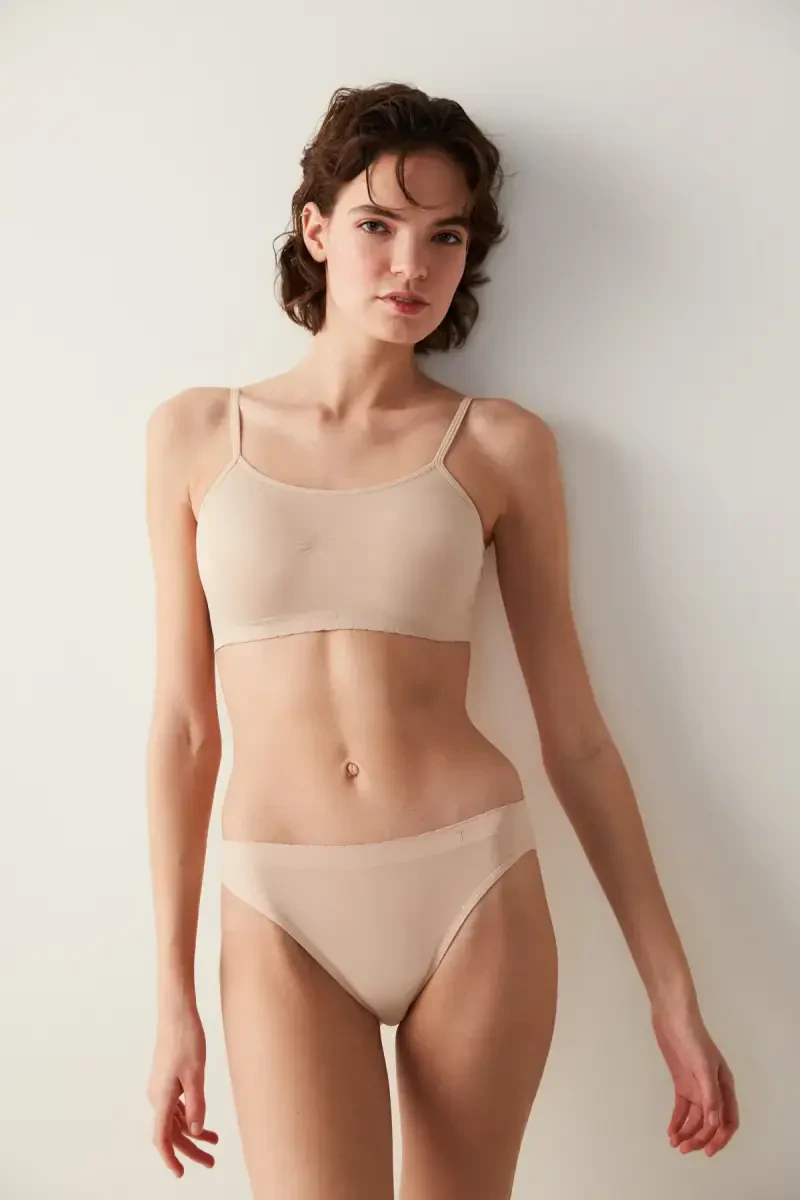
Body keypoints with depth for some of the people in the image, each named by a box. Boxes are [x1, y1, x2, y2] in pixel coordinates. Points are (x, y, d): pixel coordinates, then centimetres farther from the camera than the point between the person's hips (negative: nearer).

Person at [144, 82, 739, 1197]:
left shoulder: (502, 444, 0)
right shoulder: (196, 432, 3)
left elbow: (575, 733, 2)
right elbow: (183, 723, 3)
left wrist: (675, 994, 4)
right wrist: (175, 994, 4)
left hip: (477, 893, 0)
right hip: (285, 916, 0)